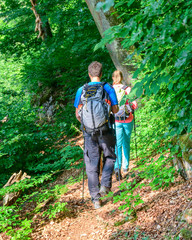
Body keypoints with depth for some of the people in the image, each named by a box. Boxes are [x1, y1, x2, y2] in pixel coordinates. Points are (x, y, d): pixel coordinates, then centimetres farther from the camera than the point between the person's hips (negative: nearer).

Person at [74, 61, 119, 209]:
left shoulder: (82, 90, -1)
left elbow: (78, 114, 2)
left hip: (89, 132, 1)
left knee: (92, 164, 8)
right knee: (109, 157, 21)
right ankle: (105, 185, 4)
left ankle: (95, 198, 9)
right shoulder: (108, 88, -5)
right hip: (106, 131, -1)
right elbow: (115, 110, -4)